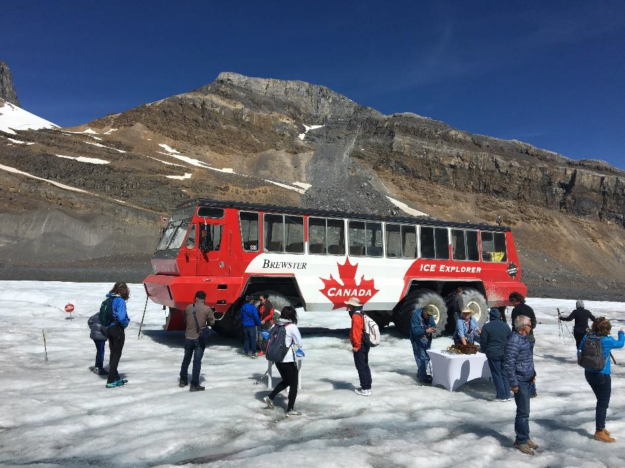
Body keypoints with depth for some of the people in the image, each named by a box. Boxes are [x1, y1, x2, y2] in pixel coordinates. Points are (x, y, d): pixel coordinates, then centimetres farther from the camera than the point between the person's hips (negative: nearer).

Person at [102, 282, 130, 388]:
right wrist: (127, 322, -7)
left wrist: (107, 325, 14)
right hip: (118, 330, -7)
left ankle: (115, 378, 28)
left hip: (109, 329, 8)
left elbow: (103, 316, 10)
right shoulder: (120, 301, -17)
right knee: (117, 355, 3)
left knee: (112, 354, 16)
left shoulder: (108, 300, 7)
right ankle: (111, 381, 4)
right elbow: (121, 318, -26)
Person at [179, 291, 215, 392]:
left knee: (186, 359, 19)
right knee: (197, 361, 0)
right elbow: (212, 322, -3)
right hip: (200, 338, -3)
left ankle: (183, 380, 33)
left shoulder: (188, 307, -1)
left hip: (188, 337, 4)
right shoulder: (207, 309, -10)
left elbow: (184, 319, 10)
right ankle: (194, 385, 2)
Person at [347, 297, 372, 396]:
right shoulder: (362, 315, 13)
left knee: (361, 367, -3)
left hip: (359, 347, -10)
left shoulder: (356, 316, -16)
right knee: (365, 366, 16)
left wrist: (356, 346, -18)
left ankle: (365, 389, 0)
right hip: (365, 345, 10)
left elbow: (356, 332, -23)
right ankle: (368, 386, 23)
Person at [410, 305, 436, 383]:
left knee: (426, 357, 14)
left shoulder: (430, 316, -1)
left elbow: (433, 324, 4)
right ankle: (422, 377, -3)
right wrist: (426, 331, -36)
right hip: (418, 340, -7)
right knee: (421, 358, -9)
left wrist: (433, 329, -19)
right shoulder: (416, 315, -23)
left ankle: (421, 374, 30)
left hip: (427, 340, 8)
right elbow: (415, 330, -26)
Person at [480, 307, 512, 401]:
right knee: (505, 374, 12)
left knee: (497, 375, 3)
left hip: (493, 354, -4)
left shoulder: (486, 327, -10)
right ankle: (507, 395, 15)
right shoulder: (505, 326, 1)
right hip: (505, 354, 4)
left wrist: (485, 351, 10)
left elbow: (483, 341, -7)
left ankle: (501, 396, 5)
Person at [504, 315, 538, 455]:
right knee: (523, 412, -2)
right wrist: (513, 383, -21)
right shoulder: (514, 342, -22)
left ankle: (524, 437, 27)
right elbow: (508, 364, -23)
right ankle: (521, 441, 10)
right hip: (520, 382, -9)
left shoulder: (523, 338, 10)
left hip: (527, 380, 9)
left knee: (524, 411, 17)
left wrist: (532, 374, 21)